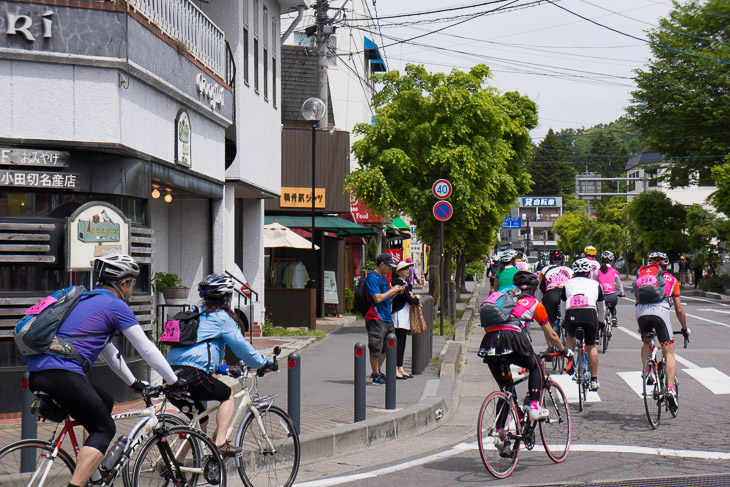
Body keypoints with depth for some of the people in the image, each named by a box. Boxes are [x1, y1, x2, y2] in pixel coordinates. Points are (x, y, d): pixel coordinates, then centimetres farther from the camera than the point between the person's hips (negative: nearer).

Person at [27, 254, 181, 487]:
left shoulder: (84, 299, 28)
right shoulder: (116, 306, 2)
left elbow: (108, 350, 38)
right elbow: (147, 350, 6)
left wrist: (133, 382, 44)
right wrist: (175, 382, 17)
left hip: (36, 373, 9)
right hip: (63, 374, -9)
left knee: (105, 403, 25)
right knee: (104, 430, 0)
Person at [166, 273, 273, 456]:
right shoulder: (221, 317, 2)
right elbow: (241, 346, 5)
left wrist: (218, 368, 47)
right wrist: (263, 362, 21)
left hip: (171, 375, 8)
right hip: (192, 375, -8)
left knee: (200, 420, 22)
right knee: (228, 396, 16)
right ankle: (221, 443, 4)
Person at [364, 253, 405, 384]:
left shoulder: (383, 277, 16)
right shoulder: (372, 278, -14)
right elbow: (378, 298, -23)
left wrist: (397, 292, 8)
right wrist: (392, 290, -13)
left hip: (386, 318, 10)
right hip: (376, 319, -10)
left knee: (386, 347, 15)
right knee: (376, 349, -4)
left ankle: (377, 372, 27)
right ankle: (376, 376, 4)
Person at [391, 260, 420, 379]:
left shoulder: (406, 283, 17)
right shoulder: (399, 283, -15)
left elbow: (409, 296, 19)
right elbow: (409, 299, -16)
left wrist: (412, 297, -3)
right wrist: (417, 300, 3)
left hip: (405, 316, 10)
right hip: (399, 316, -10)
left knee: (402, 344, 11)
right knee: (398, 344, -9)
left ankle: (400, 369, 15)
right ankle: (395, 370, -9)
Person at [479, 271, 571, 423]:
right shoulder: (534, 303, 21)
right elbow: (551, 336, 28)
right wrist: (564, 351, 46)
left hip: (488, 341, 4)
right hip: (511, 338, -4)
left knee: (505, 388, 22)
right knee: (536, 366, 24)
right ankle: (534, 407, 9)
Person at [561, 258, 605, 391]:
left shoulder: (568, 284, 25)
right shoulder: (595, 284, 26)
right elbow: (601, 307, 36)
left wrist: (564, 320, 53)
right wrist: (600, 320, 55)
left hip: (571, 315, 0)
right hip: (590, 315, 0)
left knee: (570, 335, 32)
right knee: (591, 346, 16)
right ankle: (594, 379, 16)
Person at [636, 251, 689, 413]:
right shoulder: (671, 279, 26)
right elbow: (679, 310, 26)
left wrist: (641, 327, 43)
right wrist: (685, 328, 40)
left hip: (641, 312, 2)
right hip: (660, 311, -2)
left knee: (647, 343, 30)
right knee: (669, 352, 2)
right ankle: (670, 389, -14)